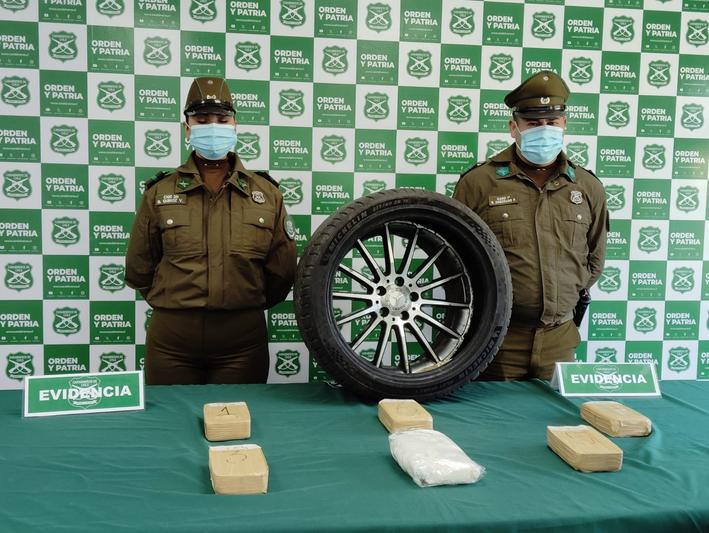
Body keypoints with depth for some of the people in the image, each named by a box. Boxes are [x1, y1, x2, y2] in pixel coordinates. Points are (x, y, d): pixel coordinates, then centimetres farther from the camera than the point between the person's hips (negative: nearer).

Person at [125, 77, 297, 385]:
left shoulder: (266, 193, 3)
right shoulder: (159, 192, 2)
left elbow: (282, 270, 7)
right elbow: (139, 269, 9)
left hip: (242, 339, 0)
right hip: (172, 339, 0)